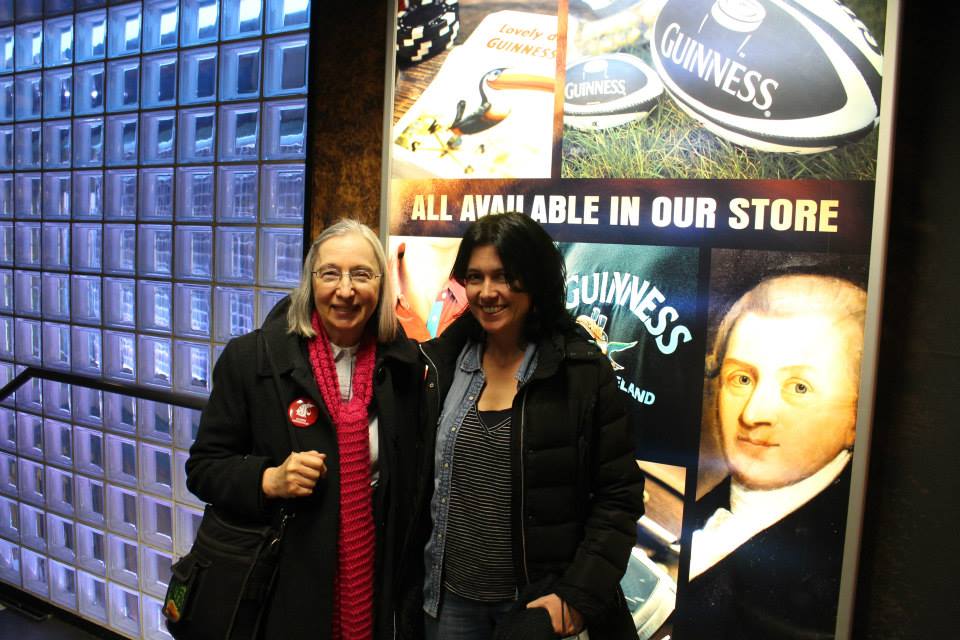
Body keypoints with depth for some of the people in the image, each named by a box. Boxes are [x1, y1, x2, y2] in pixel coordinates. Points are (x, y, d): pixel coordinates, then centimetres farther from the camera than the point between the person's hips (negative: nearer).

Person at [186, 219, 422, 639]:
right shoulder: (250, 358, -10)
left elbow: (410, 473, 6)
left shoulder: (404, 363, -3)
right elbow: (204, 467, -4)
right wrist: (269, 480, -22)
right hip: (278, 585, -1)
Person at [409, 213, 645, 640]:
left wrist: (578, 596, -13)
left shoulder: (585, 372, -12)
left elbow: (619, 498, -9)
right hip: (449, 596, 4)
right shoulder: (443, 363, -1)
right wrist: (414, 575, 6)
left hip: (539, 602, -3)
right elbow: (419, 479, 7)